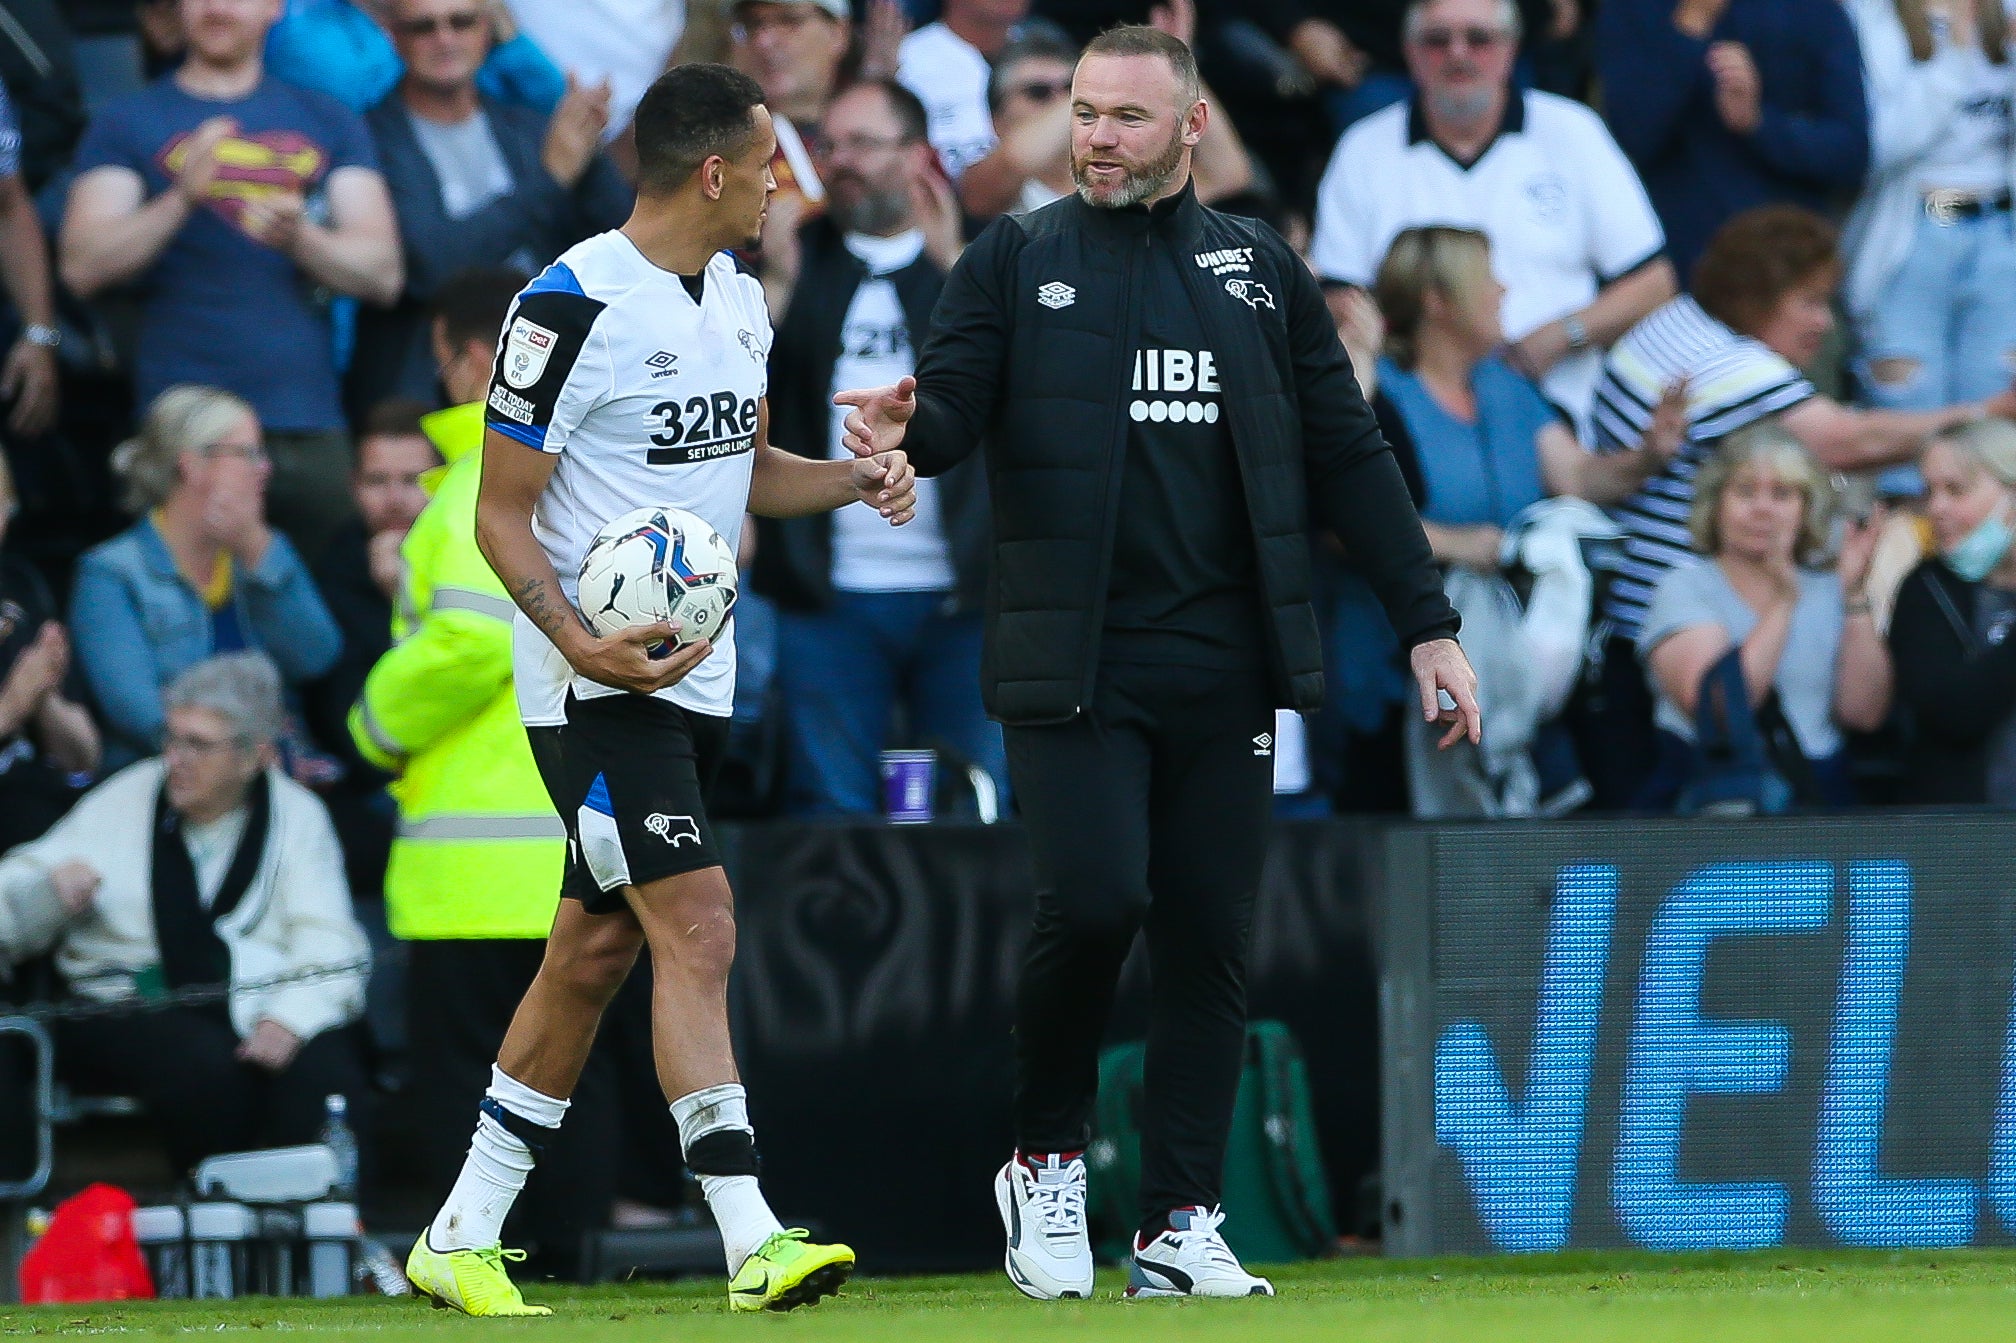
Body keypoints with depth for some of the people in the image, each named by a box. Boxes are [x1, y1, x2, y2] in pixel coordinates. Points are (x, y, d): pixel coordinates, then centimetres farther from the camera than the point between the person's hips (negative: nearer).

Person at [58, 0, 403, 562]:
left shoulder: (328, 122, 15)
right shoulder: (128, 123, 9)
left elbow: (382, 273, 8)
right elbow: (83, 267, -2)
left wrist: (301, 238, -12)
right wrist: (181, 198, -16)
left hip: (312, 426, 2)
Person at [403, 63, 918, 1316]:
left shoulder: (738, 297, 11)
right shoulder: (574, 308, -16)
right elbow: (502, 515, -13)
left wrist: (852, 479, 5)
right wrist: (581, 641, -27)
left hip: (697, 674, 9)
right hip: (601, 681, -9)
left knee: (595, 951, 13)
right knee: (698, 929, -17)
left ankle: (462, 1237, 21)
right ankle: (750, 1241, -22)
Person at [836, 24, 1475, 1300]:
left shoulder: (1260, 270, 13)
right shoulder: (1017, 261, 7)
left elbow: (1347, 456, 15)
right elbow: (955, 406, -1)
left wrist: (1428, 623, 10)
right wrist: (909, 426, -26)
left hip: (1225, 667, 3)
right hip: (1073, 663, -3)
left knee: (1210, 941, 1)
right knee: (1094, 899, -17)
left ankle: (1182, 1223, 8)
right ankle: (1047, 1159, 6)